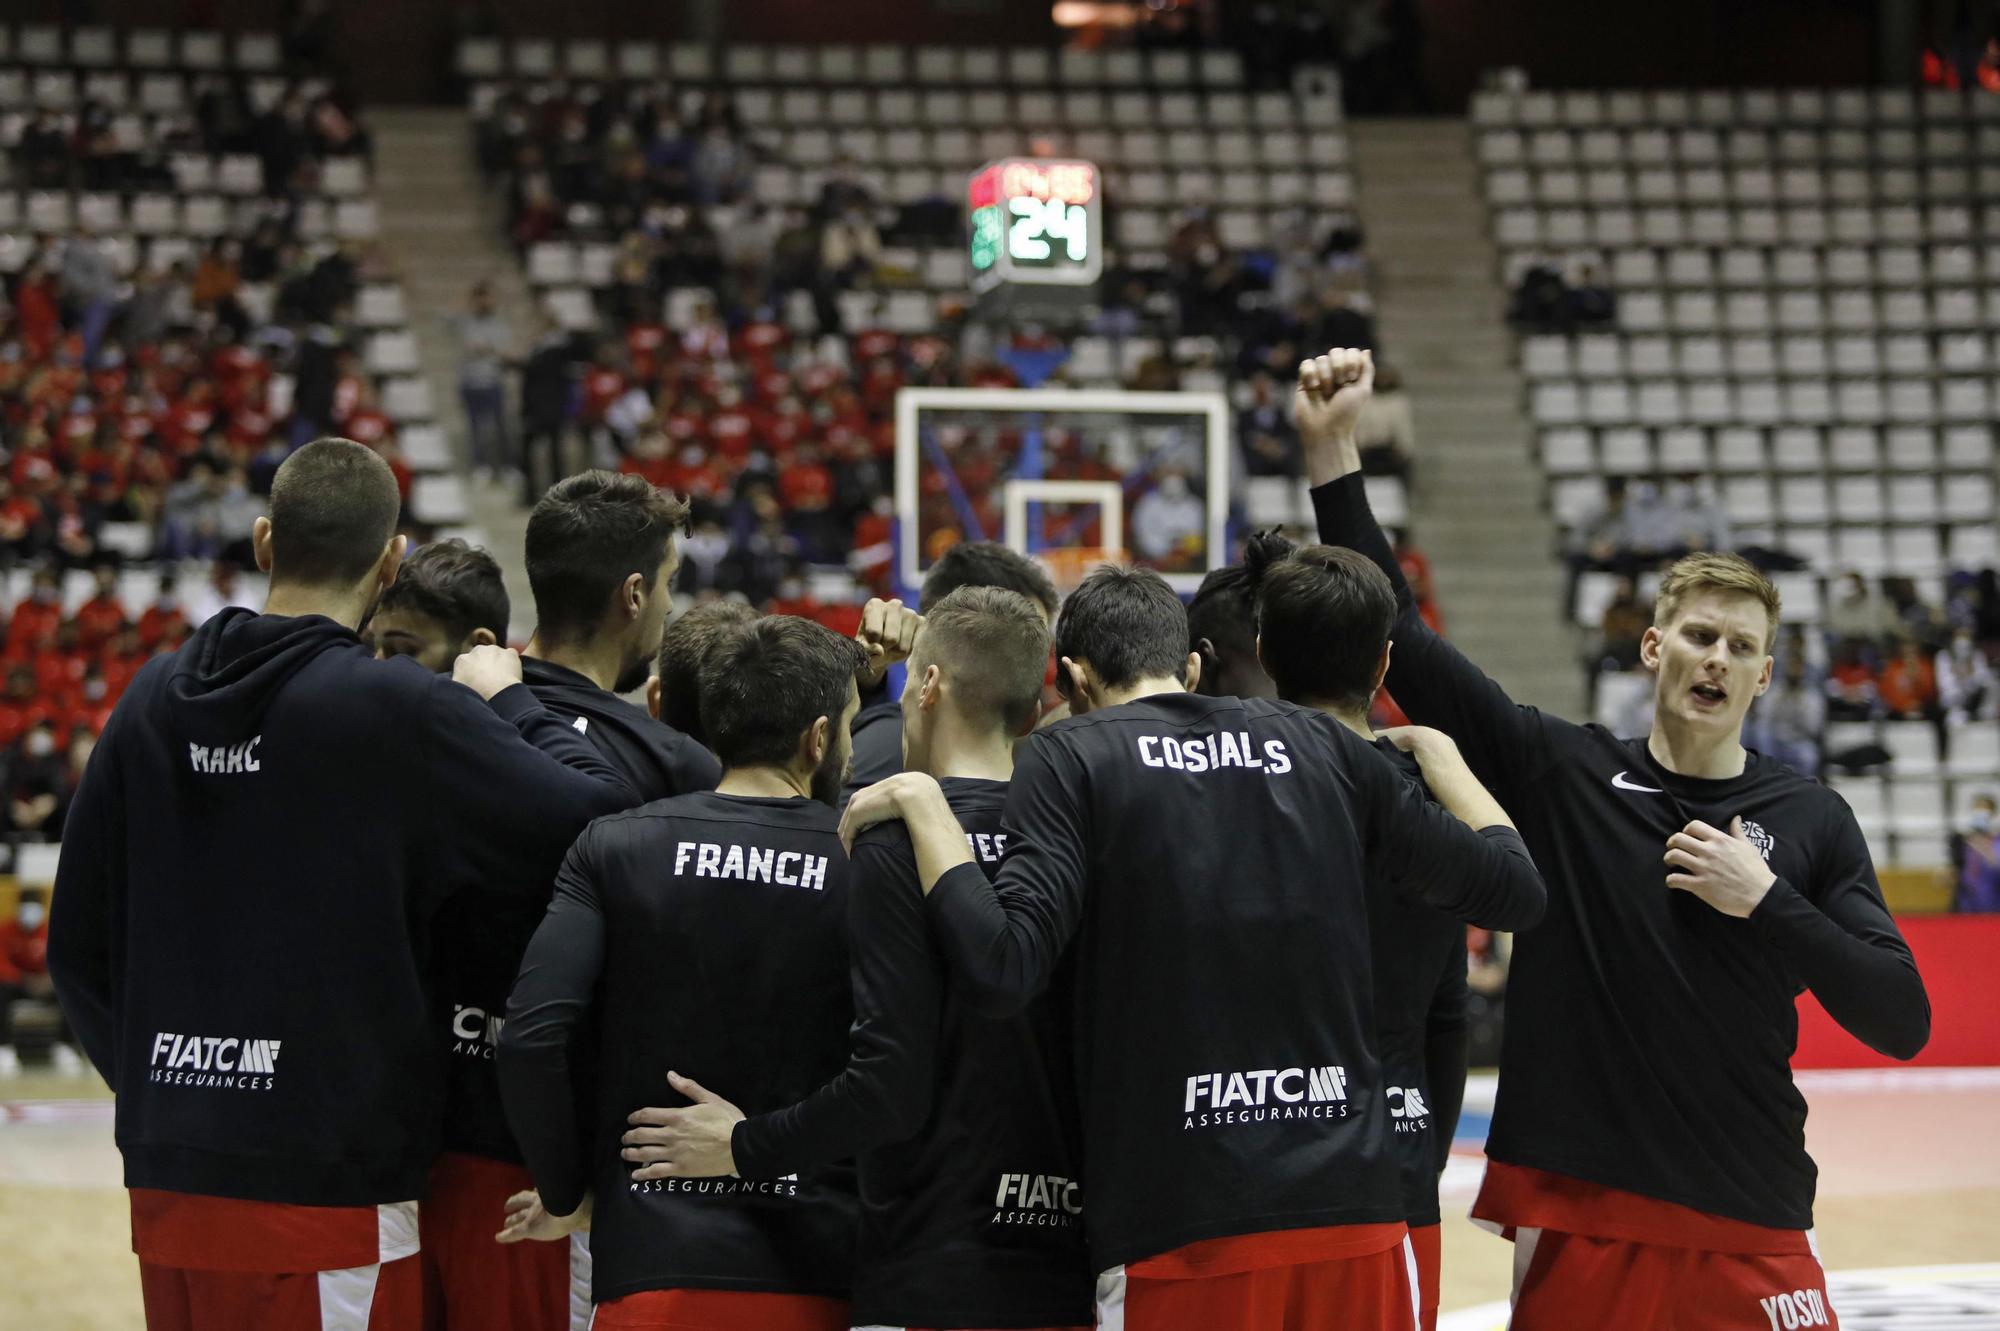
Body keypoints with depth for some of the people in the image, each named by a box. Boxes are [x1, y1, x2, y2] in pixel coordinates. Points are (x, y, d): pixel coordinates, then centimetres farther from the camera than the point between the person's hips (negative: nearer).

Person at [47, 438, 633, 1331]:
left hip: (168, 1184, 6)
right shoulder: (399, 712, -12)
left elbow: (78, 948, 11)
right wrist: (507, 703, 3)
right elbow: (592, 815, -15)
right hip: (328, 1182, -6)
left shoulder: (153, 699, 7)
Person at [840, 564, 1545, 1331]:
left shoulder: (1071, 756, 0)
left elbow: (1001, 971, -13)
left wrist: (920, 802, -2)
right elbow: (1514, 890, 15)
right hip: (1356, 1210, 3)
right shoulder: (1319, 747, 11)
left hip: (1183, 1231, -3)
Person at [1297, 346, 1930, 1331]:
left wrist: (1768, 902, -10)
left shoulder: (1811, 822, 5)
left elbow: (1903, 1022, 0)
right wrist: (1332, 451, -4)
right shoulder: (1561, 770, 4)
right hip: (1573, 1214, 0)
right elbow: (1396, 632, 2)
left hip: (1747, 1237, 1)